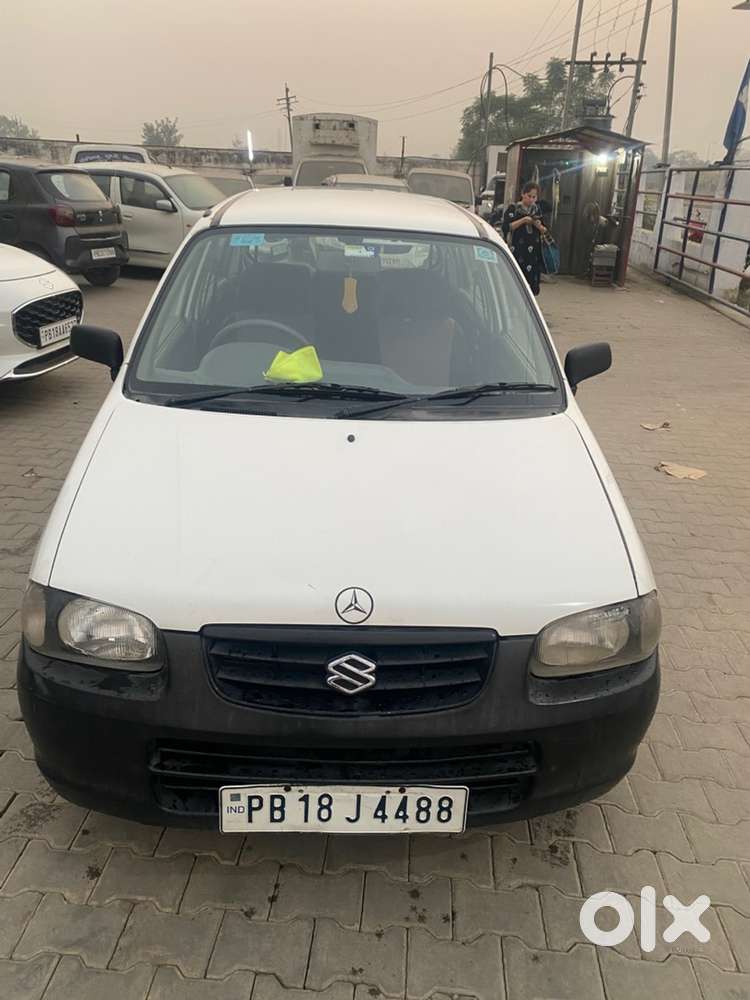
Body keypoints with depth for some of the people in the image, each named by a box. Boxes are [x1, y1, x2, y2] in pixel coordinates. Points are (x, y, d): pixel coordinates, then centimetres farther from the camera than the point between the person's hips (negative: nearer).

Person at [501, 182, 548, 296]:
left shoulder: (537, 210, 16)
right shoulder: (513, 209, 2)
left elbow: (545, 231, 16)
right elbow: (506, 227, -9)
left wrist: (538, 225, -5)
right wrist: (523, 220, -14)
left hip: (534, 253, 4)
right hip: (517, 252, -4)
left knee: (532, 286, 1)